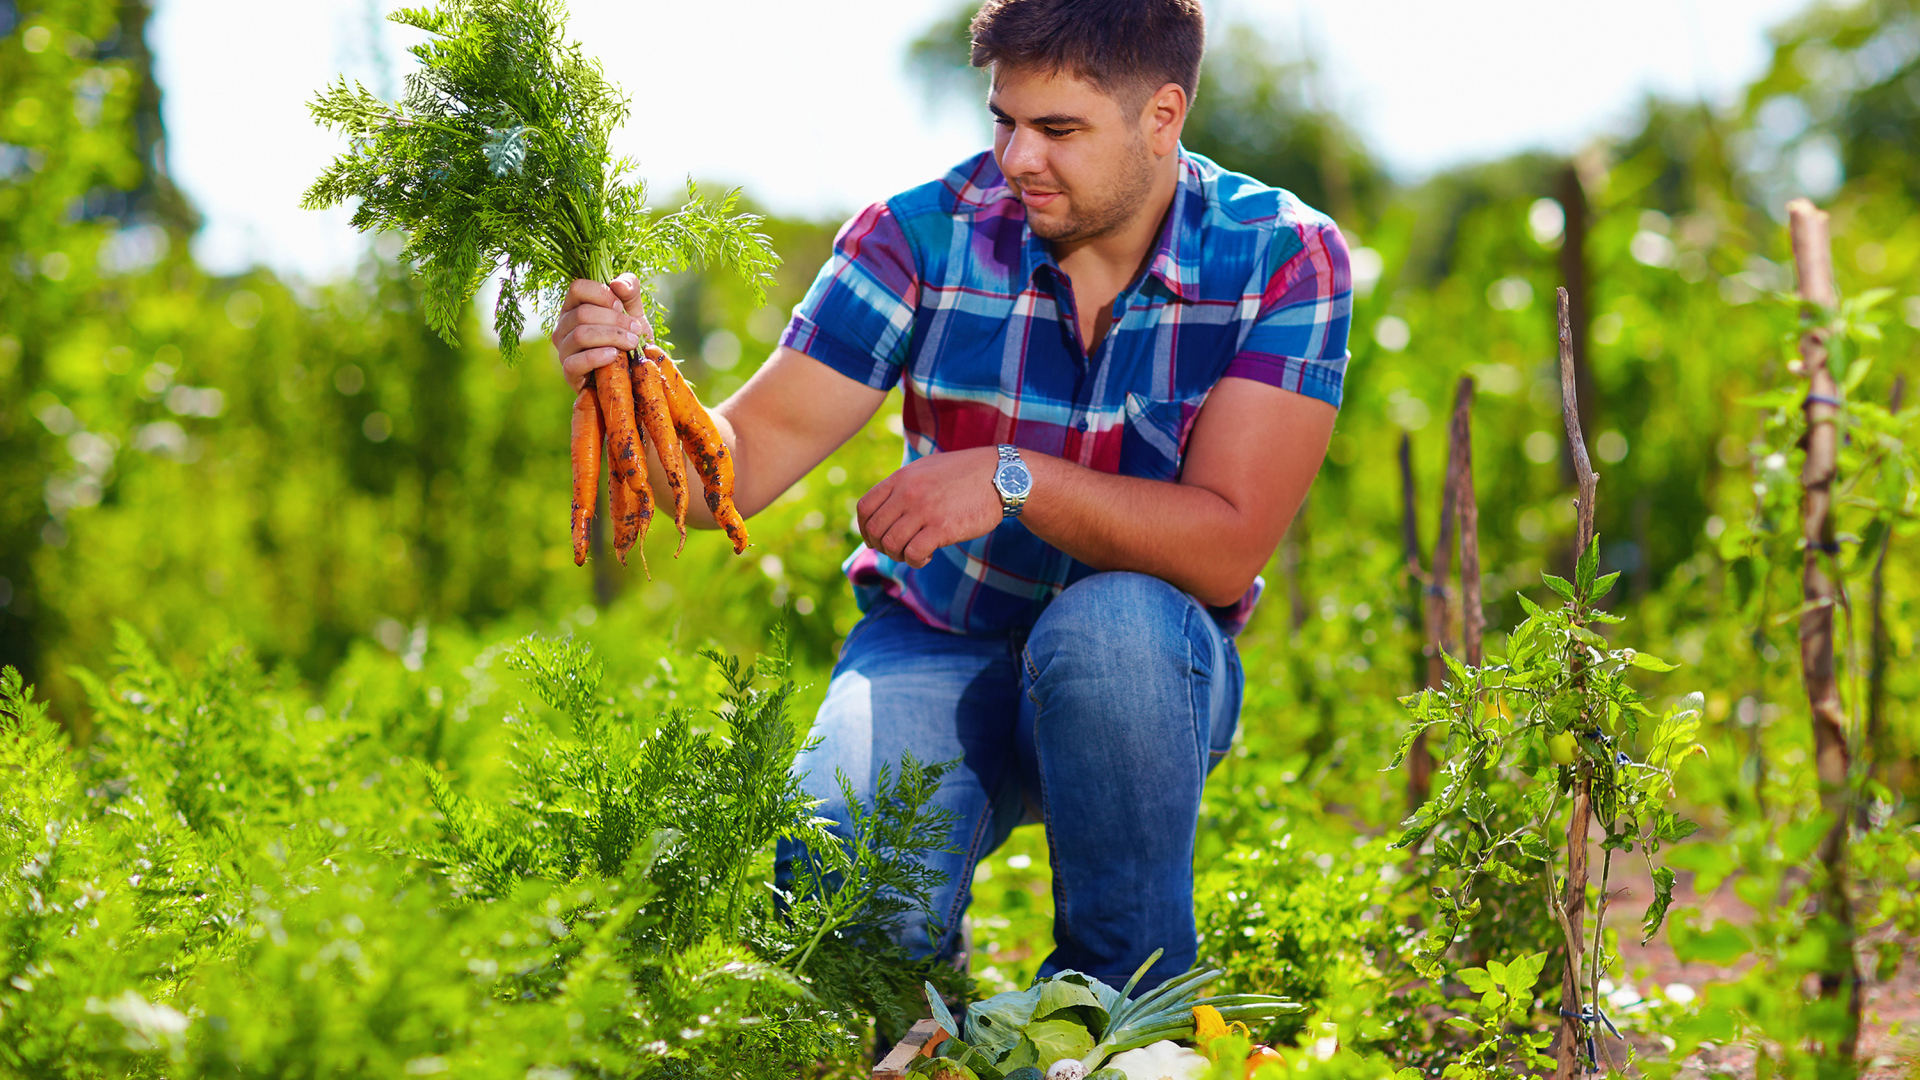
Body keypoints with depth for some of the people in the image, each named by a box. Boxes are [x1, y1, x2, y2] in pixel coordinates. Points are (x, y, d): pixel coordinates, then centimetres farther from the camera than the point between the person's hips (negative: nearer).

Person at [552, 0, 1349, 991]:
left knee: (1111, 624, -37)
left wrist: (1015, 480, -32)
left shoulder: (1286, 261, -12)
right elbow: (741, 467, -10)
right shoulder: (926, 233, -9)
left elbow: (1226, 550, -20)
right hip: (935, 646, 0)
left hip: (1154, 667, 0)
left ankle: (1124, 995, -14)